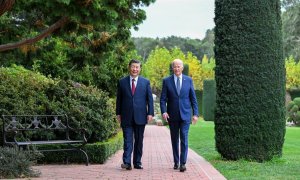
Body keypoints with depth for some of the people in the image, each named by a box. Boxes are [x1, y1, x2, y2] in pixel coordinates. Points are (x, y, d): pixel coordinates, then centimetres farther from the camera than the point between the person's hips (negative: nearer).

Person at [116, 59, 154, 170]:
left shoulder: (146, 82, 6)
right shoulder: (122, 82, 7)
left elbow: (149, 99, 5)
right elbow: (119, 99, 9)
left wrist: (150, 113, -3)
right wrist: (118, 113, 5)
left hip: (140, 116, 1)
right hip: (126, 116, -1)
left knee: (139, 140, 6)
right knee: (128, 140, -6)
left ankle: (137, 162, 12)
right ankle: (127, 162, -11)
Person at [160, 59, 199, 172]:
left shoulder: (188, 80, 4)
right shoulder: (166, 81, 2)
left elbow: (193, 98, 5)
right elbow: (163, 99, 0)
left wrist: (195, 113, -1)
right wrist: (164, 111, -14)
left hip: (185, 114, -1)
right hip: (172, 115, 1)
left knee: (184, 139, -8)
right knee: (174, 140, 9)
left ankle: (183, 163, -6)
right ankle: (176, 162, 19)